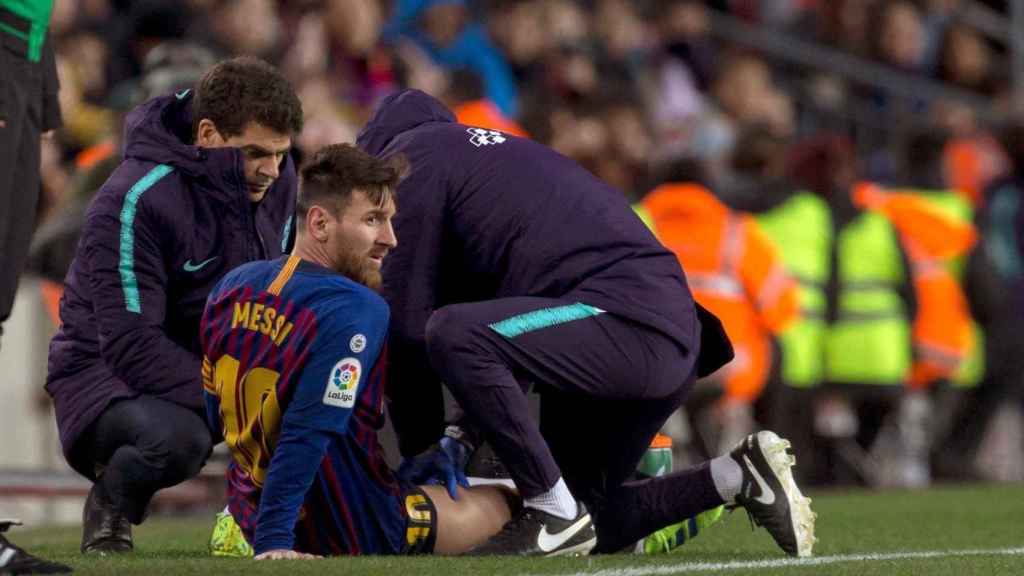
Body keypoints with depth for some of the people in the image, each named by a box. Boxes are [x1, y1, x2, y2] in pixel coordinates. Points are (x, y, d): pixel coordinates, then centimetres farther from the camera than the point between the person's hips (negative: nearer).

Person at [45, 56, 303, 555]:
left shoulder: (275, 178, -2)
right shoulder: (134, 201, -24)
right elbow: (133, 346, -27)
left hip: (215, 362, 7)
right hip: (108, 370, -7)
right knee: (178, 437, -39)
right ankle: (108, 511, -5)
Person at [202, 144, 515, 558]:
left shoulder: (232, 287, 2)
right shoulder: (355, 310, -23)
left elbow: (215, 418, 11)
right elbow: (306, 434, -30)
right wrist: (273, 541, -29)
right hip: (352, 534, -8)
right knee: (503, 502, 13)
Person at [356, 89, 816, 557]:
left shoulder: (411, 157, 5)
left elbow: (409, 319, 0)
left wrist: (418, 449, 7)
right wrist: (463, 438, 15)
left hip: (627, 320, -10)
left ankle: (556, 514, -17)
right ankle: (740, 477, 11)